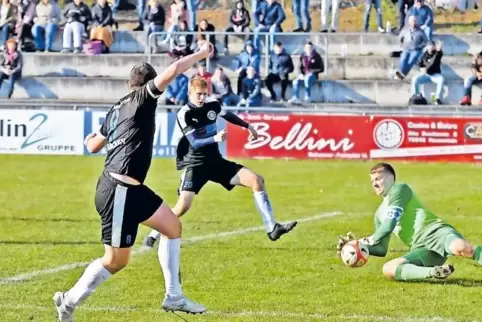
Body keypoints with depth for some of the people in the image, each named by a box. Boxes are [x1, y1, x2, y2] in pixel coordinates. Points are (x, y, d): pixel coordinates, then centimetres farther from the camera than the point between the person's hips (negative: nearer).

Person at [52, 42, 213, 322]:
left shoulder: (117, 108, 17)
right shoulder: (142, 97, -6)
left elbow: (93, 146, 31)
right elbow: (176, 69, -20)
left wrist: (90, 140, 55)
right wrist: (203, 53, -6)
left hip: (132, 188, 10)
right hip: (118, 191, -10)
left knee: (173, 227, 15)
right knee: (116, 260, -3)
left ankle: (174, 297, 18)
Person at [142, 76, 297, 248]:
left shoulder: (212, 105, 0)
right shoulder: (184, 114, -16)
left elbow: (227, 115, 24)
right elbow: (194, 143, -23)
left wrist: (247, 126, 35)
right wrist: (215, 138, -40)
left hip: (215, 161, 6)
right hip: (194, 164, -6)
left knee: (257, 180, -6)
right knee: (183, 205, -22)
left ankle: (272, 229, -4)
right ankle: (153, 235, 1)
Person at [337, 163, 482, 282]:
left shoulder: (399, 189, 8)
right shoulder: (380, 214, 30)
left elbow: (389, 224, -2)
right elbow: (382, 249, 32)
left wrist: (371, 240, 10)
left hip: (435, 231, -6)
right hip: (422, 249, 6)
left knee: (460, 248, -42)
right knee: (388, 269, -23)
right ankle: (433, 272, -36)